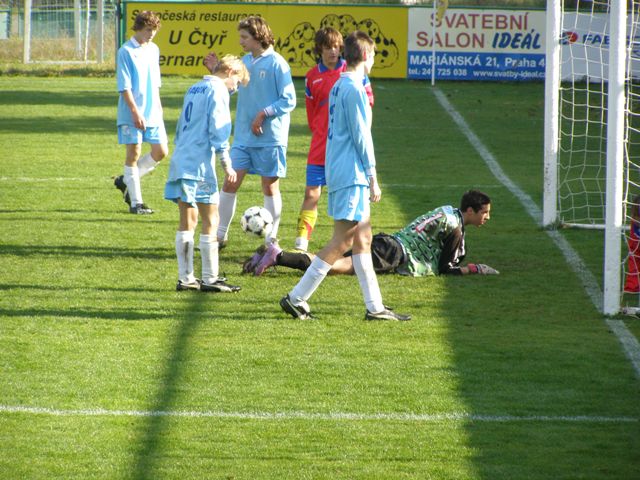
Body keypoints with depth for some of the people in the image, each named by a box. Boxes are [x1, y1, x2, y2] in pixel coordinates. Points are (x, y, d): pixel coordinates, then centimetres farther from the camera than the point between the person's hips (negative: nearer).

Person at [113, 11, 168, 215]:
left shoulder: (153, 50, 11)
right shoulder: (126, 51, -10)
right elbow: (124, 86, -13)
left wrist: (158, 105, 17)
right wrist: (136, 111, -19)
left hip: (153, 113, 7)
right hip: (132, 114, -7)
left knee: (161, 151, 3)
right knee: (134, 152, -3)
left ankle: (126, 181, 19)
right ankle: (136, 202, 3)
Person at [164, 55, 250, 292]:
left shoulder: (194, 89, 19)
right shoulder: (218, 91, -7)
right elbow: (218, 129, -14)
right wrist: (226, 163, -12)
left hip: (180, 161, 9)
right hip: (199, 163, -9)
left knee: (188, 221, 11)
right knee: (210, 220, -4)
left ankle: (185, 277, 11)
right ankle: (210, 279, -4)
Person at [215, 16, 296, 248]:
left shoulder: (276, 64, -11)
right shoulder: (245, 61, 9)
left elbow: (289, 100, -12)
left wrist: (263, 114, -19)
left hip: (270, 139, -6)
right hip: (243, 137, 6)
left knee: (270, 187, 5)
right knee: (230, 183, 2)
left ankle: (271, 240, 15)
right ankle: (220, 235, 11)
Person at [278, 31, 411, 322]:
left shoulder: (338, 87, 14)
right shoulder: (354, 89, -15)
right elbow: (361, 135, -16)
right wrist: (373, 177, -11)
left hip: (338, 172, 10)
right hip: (351, 174, -10)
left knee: (362, 238, 12)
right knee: (343, 241, -8)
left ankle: (375, 306, 14)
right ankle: (297, 298, -8)